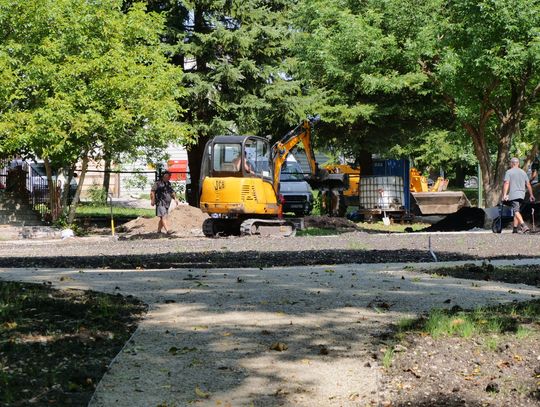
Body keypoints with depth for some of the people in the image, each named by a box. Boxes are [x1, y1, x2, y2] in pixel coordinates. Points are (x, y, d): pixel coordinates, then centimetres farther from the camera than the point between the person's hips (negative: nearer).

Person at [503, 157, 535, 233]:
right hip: (522, 195, 6)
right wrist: (531, 195, 19)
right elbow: (528, 184, 13)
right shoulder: (523, 172, 14)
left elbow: (506, 183, -12)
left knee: (516, 211, -13)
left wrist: (504, 194, -15)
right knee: (517, 210, 15)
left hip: (513, 194, -6)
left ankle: (524, 226, -30)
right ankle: (515, 228, 16)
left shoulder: (509, 172, -1)